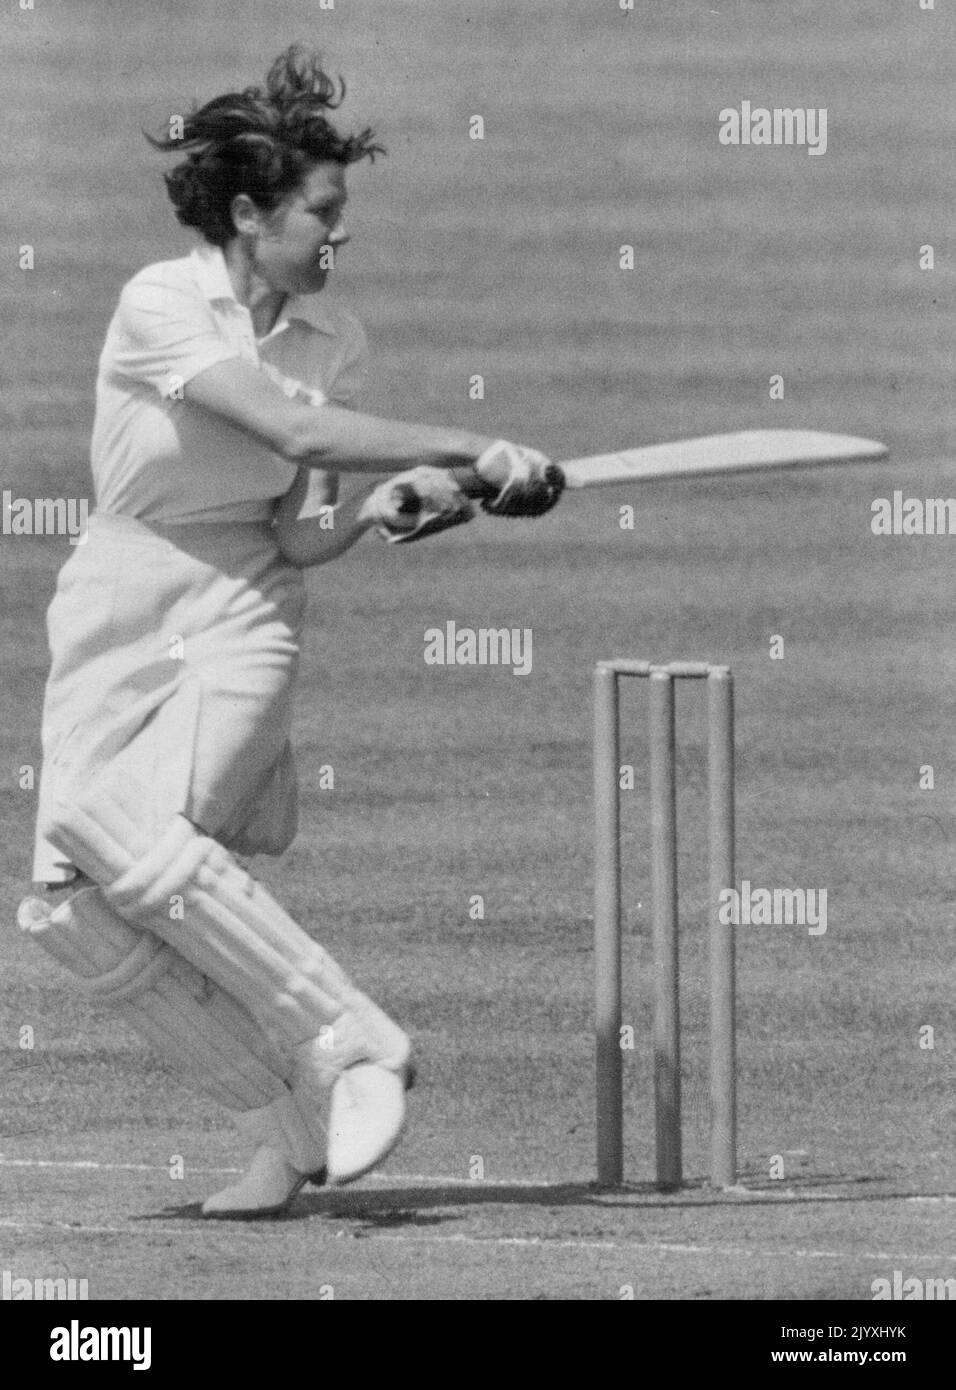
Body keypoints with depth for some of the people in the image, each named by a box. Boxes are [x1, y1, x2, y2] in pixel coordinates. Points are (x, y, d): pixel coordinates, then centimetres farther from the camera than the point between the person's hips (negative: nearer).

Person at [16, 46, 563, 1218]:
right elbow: (298, 432, -23)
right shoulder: (161, 307, -13)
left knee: (130, 832, -28)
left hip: (240, 616, 0)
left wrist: (379, 507, -24)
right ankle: (291, 1126, -1)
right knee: (65, 910, -11)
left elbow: (299, 538, -3)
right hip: (113, 624, 0)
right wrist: (474, 453, -24)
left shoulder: (331, 341, 0)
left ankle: (352, 1049, -21)